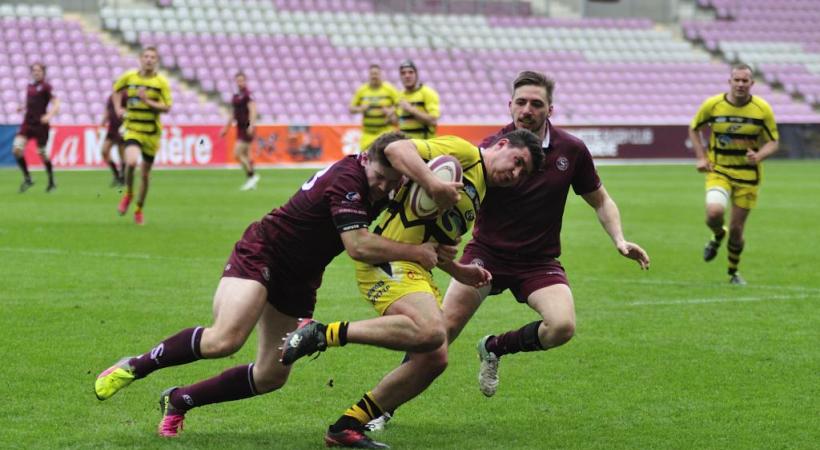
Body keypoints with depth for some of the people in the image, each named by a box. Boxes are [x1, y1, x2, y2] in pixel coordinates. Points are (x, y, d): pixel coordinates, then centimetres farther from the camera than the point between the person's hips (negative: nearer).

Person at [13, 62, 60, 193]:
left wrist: (49, 115, -29)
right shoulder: (30, 87, 14)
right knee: (17, 149, -11)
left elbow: (56, 104, -13)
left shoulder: (45, 87, -6)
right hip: (28, 122, 6)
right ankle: (27, 178, 0)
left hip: (40, 124, -6)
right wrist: (23, 108, 11)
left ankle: (51, 182, 21)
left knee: (42, 153, 2)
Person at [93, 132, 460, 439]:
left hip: (299, 280, 9)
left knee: (272, 376, 5)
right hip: (260, 255, -9)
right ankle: (135, 366, -12)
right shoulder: (347, 179, -26)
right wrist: (416, 252, -27)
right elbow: (358, 246, -35)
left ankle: (178, 401, 20)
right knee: (224, 339, -31)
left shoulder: (377, 193, 0)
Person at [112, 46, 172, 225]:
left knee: (145, 173, 7)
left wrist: (147, 101, -19)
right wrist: (118, 108, 6)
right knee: (131, 162, -27)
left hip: (152, 132, 0)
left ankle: (139, 210, 27)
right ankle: (128, 194, 2)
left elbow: (167, 107, -7)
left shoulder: (161, 82, -5)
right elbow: (116, 90, 20)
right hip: (132, 129, 0)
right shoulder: (129, 77, 0)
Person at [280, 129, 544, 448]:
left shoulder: (479, 197, 26)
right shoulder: (464, 153, -3)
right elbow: (397, 149, -16)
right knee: (430, 330, -31)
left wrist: (459, 271, 15)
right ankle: (323, 334, -21)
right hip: (388, 258, -10)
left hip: (416, 269, 10)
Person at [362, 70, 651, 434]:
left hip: (539, 263, 2)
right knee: (440, 332, -15)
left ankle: (495, 348, 5)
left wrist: (619, 240, -6)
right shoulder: (490, 149, -11)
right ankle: (375, 410, 0)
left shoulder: (572, 150, -4)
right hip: (486, 254, -2)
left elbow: (600, 201, 10)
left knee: (562, 326, -26)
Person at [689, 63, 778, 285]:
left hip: (747, 175, 0)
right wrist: (701, 157, -1)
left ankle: (733, 272, 29)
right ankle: (718, 236, 12)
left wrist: (758, 156, -21)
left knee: (736, 229, 2)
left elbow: (773, 142, 1)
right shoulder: (712, 105, -7)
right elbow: (694, 129, 11)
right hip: (718, 171, 0)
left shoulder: (762, 109, -7)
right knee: (714, 212, -27)